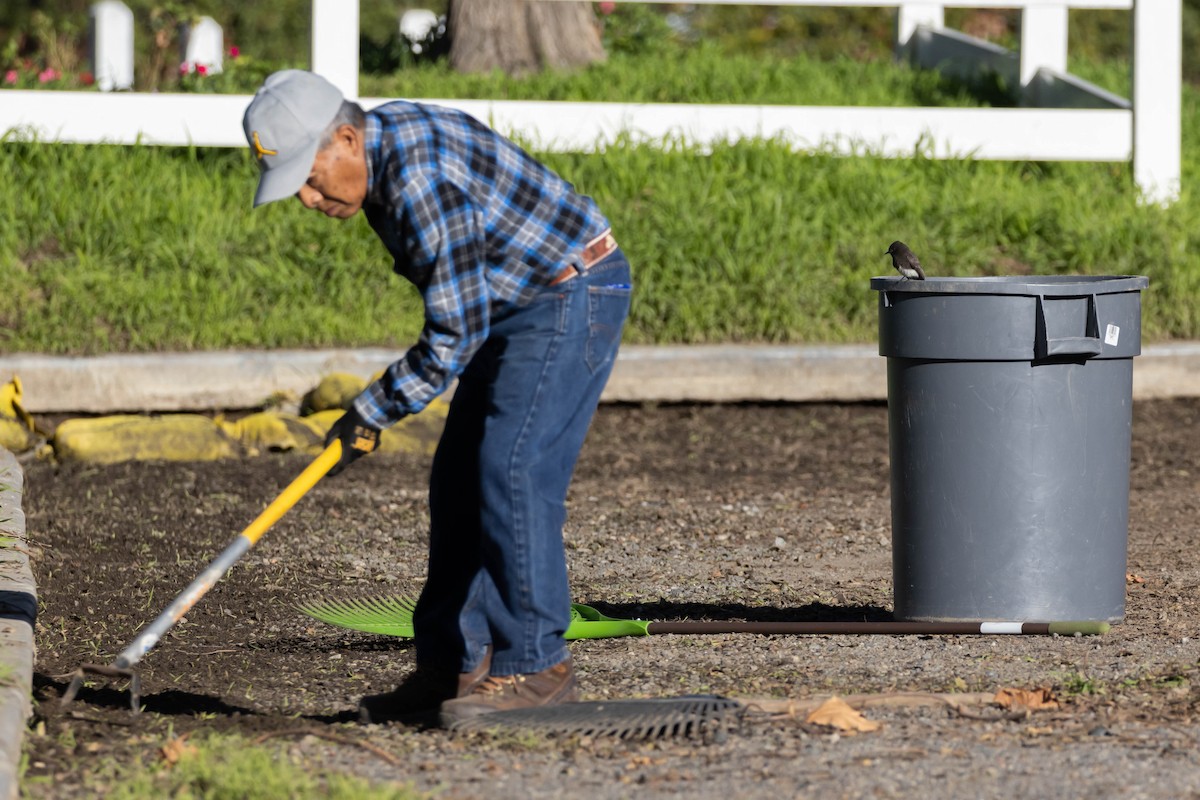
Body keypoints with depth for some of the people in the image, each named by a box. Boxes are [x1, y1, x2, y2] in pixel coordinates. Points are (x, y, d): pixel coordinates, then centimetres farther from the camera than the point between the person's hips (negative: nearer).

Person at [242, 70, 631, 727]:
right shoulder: (382, 140, 3)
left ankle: (536, 667, -13)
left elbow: (453, 339, -24)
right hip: (519, 303, 10)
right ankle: (455, 663, 9)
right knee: (459, 479, 7)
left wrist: (370, 413, -15)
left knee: (510, 471, -17)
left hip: (573, 296, -10)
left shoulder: (425, 185, -29)